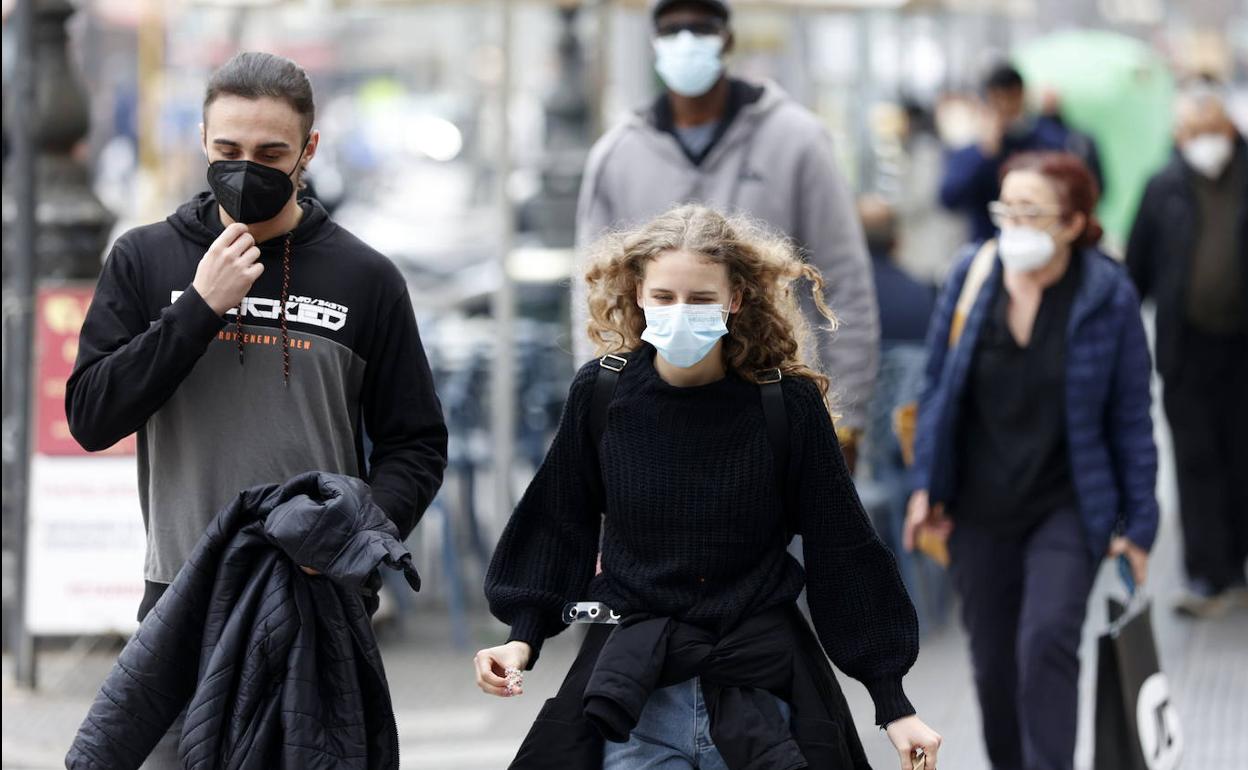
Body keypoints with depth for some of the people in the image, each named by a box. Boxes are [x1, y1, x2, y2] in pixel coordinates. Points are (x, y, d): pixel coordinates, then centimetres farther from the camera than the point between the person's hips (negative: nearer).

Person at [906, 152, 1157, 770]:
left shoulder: (1108, 296, -9)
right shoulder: (972, 277, -2)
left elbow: (1131, 418, -3)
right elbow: (938, 388, 6)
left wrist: (1138, 523, -3)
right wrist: (927, 485, 2)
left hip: (1068, 507, -3)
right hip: (981, 510, 3)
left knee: (1046, 642, -20)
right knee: (993, 665, 10)